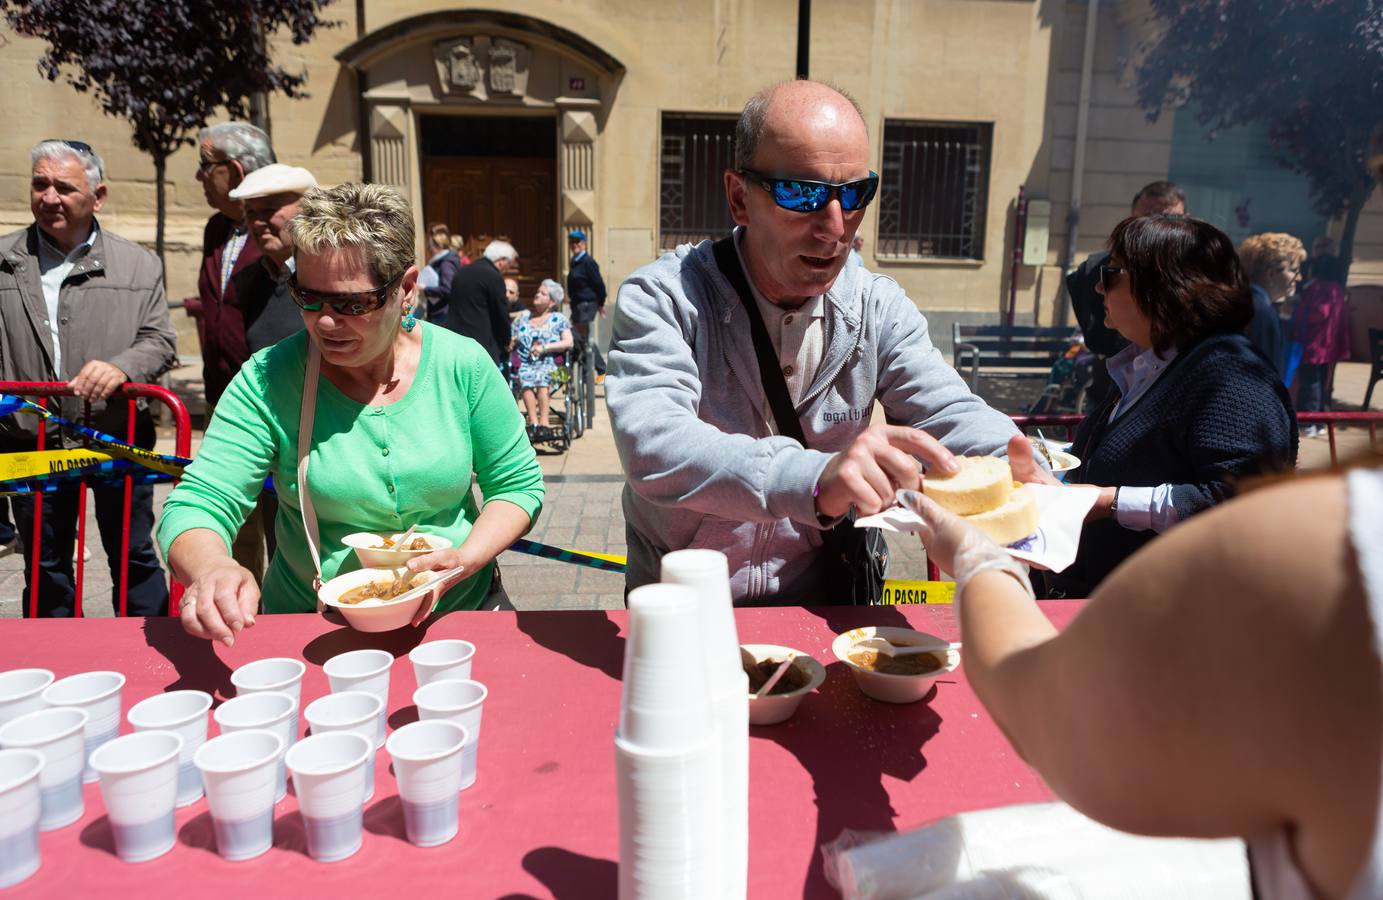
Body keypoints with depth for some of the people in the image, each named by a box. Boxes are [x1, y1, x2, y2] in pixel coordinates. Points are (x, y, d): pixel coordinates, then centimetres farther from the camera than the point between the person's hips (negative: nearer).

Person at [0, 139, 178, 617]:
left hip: (119, 439, -1)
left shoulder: (139, 264, 2)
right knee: (45, 567, 14)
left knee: (135, 558, 9)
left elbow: (161, 342, -1)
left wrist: (122, 366, -19)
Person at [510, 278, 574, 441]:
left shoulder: (558, 319, 15)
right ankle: (534, 423, -40)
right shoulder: (523, 317, 24)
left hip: (548, 363, -2)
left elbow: (568, 342, 1)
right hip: (524, 364, 2)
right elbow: (511, 340, 20)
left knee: (542, 376, -36)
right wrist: (510, 343, -5)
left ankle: (542, 423, -42)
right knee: (526, 376, -33)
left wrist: (545, 348, -9)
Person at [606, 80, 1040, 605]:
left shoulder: (880, 308, -2)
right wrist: (815, 479, -46)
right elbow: (653, 445, -31)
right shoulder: (661, 299, -15)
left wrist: (1015, 468, -31)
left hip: (822, 607, 5)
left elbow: (949, 415, -7)